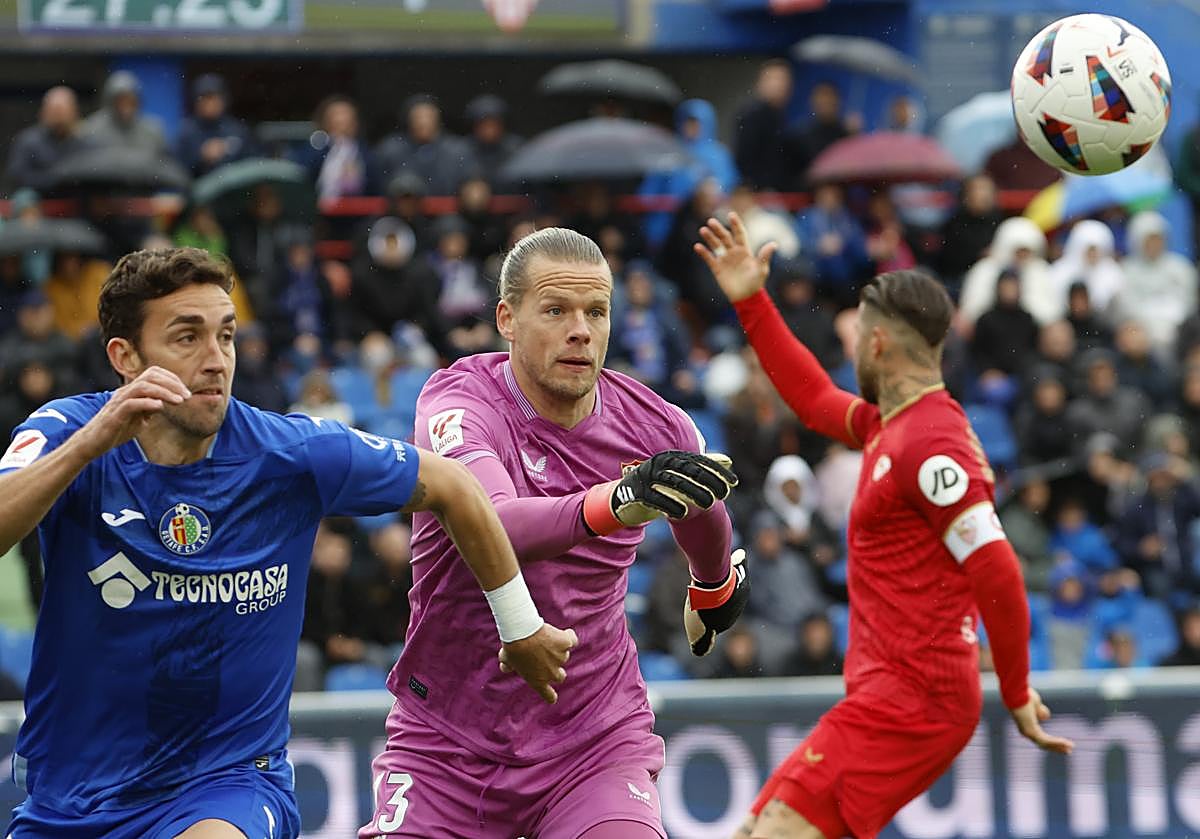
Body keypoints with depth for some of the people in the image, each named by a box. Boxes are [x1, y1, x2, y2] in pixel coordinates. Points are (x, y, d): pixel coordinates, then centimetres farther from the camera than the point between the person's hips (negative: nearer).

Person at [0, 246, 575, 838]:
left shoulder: (289, 454, -9)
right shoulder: (66, 432, -10)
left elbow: (452, 487, 5)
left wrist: (521, 628, 12)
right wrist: (90, 442, -41)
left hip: (228, 785, -2)